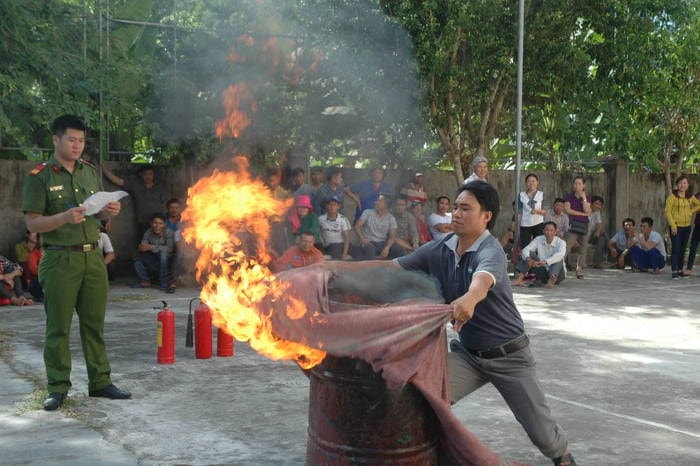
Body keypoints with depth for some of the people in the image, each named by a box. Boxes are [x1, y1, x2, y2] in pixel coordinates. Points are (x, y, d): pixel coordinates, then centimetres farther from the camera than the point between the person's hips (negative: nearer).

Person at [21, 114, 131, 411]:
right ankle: (58, 388, 10)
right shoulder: (39, 177, -5)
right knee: (58, 327, 2)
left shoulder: (90, 172, 11)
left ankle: (100, 381, 17)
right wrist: (65, 217, -24)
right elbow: (32, 223, -8)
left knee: (94, 323, 9)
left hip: (93, 256, 5)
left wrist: (109, 211, -4)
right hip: (60, 260, -5)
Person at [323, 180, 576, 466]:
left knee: (540, 428, 6)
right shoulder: (438, 250, -6)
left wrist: (469, 299, -70)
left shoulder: (491, 251, -24)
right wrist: (339, 267, -13)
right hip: (468, 352, 4)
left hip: (508, 354, -4)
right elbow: (391, 268, -5)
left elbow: (481, 282, -47)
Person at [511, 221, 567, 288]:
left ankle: (552, 279, -54)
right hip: (543, 272, 3)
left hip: (556, 273, -3)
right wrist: (528, 258, -36)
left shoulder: (561, 242, -13)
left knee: (558, 259, -30)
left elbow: (560, 254, -35)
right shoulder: (539, 240, -2)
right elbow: (525, 250, -12)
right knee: (530, 253, -12)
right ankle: (520, 277, -28)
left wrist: (545, 262, -49)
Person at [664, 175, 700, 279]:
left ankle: (680, 270, 18)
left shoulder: (690, 197, 8)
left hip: (687, 226, 5)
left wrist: (691, 211, 5)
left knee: (683, 249, 10)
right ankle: (674, 271, -10)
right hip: (676, 227, -5)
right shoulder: (672, 196, -7)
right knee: (676, 249, -11)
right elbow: (667, 211, -10)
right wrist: (673, 225, -16)